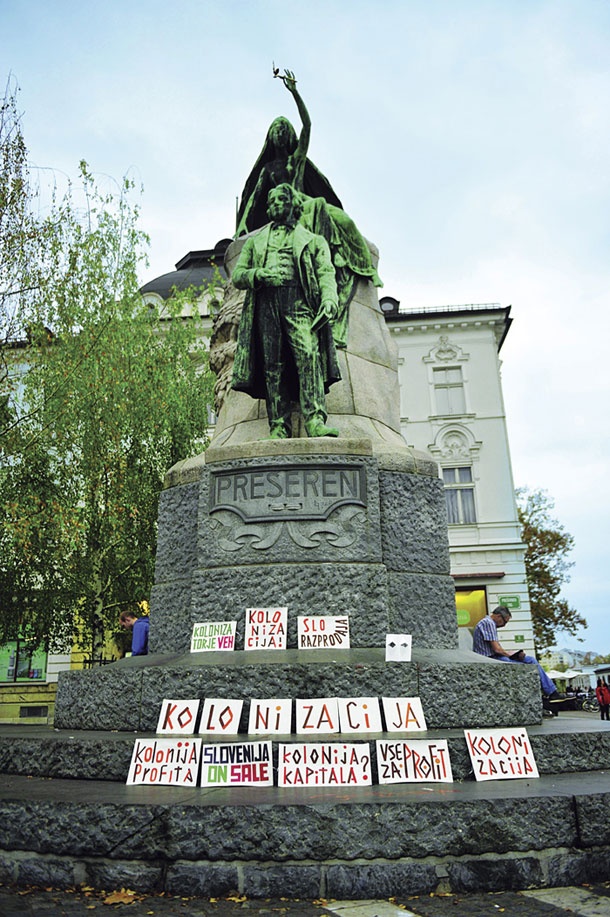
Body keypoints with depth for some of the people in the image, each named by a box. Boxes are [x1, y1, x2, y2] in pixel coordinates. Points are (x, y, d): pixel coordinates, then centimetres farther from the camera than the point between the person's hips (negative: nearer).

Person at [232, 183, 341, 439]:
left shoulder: (312, 240, 25)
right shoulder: (255, 241, 31)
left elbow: (326, 272, 10)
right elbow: (237, 276, 22)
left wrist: (329, 299, -12)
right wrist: (260, 274, -1)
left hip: (298, 303, -2)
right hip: (265, 304, 2)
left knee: (308, 354, -24)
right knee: (273, 365, -9)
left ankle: (315, 421, -32)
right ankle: (279, 428, -13)